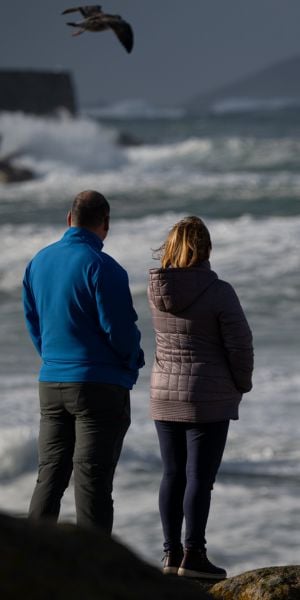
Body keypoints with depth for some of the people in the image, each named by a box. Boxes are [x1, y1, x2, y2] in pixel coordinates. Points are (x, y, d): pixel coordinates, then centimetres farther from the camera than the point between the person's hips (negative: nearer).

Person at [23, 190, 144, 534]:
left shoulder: (40, 262, 7)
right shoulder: (101, 267, -15)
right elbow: (120, 328, -15)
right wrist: (133, 361, 4)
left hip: (51, 384, 6)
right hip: (100, 385, -6)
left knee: (50, 476, 12)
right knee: (92, 479, -3)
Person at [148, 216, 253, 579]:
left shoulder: (157, 288, -2)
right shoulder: (219, 292, -16)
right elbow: (239, 344, -11)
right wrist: (242, 385, 3)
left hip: (165, 396, 5)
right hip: (208, 399, -5)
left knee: (172, 475, 11)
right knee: (200, 477, -2)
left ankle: (172, 552, 14)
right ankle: (193, 555, -3)